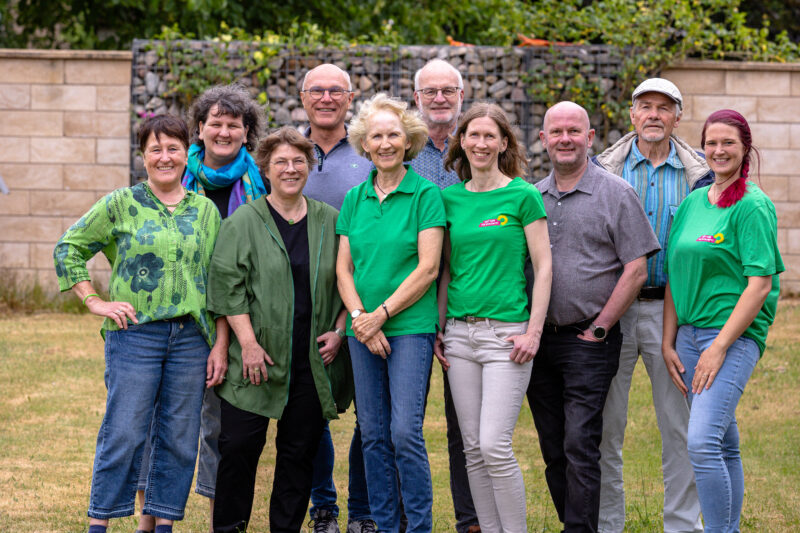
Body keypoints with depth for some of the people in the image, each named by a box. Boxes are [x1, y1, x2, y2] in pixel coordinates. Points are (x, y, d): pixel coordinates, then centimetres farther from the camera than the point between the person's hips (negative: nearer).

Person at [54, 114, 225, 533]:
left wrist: (220, 345, 6)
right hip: (135, 333, -3)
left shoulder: (205, 211, 11)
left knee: (179, 438, 5)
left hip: (192, 337, 3)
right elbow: (68, 249, 6)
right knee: (123, 434, -5)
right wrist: (94, 302, -3)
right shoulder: (121, 205, 2)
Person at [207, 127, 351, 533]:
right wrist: (248, 342, -11)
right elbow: (227, 285, -4)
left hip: (313, 361, 3)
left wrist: (338, 331, 2)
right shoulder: (243, 222, 0)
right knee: (239, 445, -4)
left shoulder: (330, 222, 10)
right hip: (258, 359, -3)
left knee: (300, 450, 6)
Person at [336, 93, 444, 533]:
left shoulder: (425, 195, -2)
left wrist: (380, 315, -11)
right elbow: (343, 268, 10)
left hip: (410, 326, -5)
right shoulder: (355, 199, 12)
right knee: (373, 434, 6)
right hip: (363, 330, 5)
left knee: (405, 432, -11)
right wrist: (360, 318, -6)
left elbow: (427, 269, -8)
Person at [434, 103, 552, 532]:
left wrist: (533, 331, -10)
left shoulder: (523, 196, -3)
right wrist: (438, 328, 9)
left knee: (494, 446, -12)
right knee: (473, 448, 5)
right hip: (460, 332, 5)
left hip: (505, 332, -5)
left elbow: (543, 267, -4)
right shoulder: (451, 198, 11)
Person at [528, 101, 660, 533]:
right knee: (553, 449, 9)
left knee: (580, 447, -10)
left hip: (588, 340, -5)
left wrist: (597, 330, -8)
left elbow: (636, 271, -6)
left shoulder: (616, 194, -3)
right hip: (538, 339, 5)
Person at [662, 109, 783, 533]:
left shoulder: (753, 207, -6)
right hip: (689, 333, 7)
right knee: (724, 446, 13)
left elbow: (760, 285, -13)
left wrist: (719, 347, -17)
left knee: (703, 442, -19)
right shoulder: (691, 204, 14)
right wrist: (668, 343, 8)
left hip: (735, 335, -7)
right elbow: (675, 278, 17)